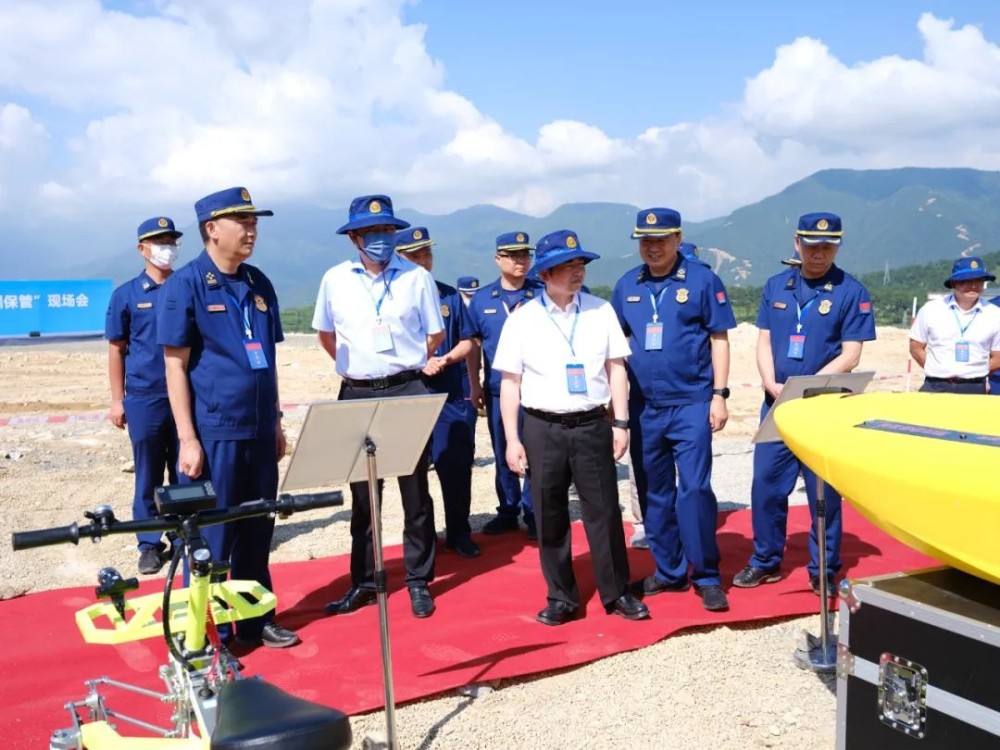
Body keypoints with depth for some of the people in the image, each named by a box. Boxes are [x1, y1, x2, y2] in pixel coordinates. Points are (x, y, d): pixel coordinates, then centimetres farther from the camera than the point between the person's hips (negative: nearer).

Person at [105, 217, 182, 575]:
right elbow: (116, 349, 5)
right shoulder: (126, 294, 3)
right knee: (148, 476, 6)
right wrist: (117, 399, 0)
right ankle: (150, 545, 16)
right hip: (144, 398, -1)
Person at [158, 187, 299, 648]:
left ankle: (256, 620, 27)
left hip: (259, 430, 6)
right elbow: (175, 365, -9)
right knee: (210, 536, 3)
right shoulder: (185, 284, -7)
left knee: (257, 530, 13)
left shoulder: (258, 283, 10)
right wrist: (187, 438, -14)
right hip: (213, 432, -6)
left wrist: (276, 422, 14)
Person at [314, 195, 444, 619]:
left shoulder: (417, 278, -2)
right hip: (356, 395, 2)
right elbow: (325, 334, 17)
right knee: (361, 493, 9)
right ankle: (363, 583, 20)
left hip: (407, 392, -1)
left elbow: (435, 335, 9)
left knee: (414, 491, 6)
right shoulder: (335, 280, 3)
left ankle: (419, 581, 17)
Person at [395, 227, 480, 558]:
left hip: (454, 395, 2)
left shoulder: (451, 295, 9)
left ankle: (459, 533, 18)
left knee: (458, 465, 4)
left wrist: (445, 359, -10)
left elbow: (467, 342, 10)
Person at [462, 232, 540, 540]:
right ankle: (507, 511, 25)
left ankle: (534, 513, 14)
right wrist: (475, 386, 9)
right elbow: (473, 344, 11)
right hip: (497, 390, 3)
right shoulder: (481, 298, 5)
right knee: (502, 454, 12)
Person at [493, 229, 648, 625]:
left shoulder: (601, 311, 4)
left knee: (604, 511, 5)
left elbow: (616, 369, 7)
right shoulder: (522, 319, 0)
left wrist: (621, 423, 1)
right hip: (542, 429, 0)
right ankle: (561, 598, 21)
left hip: (593, 425, 1)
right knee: (550, 517, 7)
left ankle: (616, 592, 19)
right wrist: (512, 440, -3)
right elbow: (510, 383, 1)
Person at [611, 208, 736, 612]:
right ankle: (669, 571, 24)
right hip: (643, 407, 5)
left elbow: (719, 339, -1)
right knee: (653, 493, 10)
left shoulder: (702, 280, -3)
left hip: (691, 403, -4)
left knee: (694, 489, -8)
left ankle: (706, 576, 6)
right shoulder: (626, 285, 8)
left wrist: (719, 395, -7)